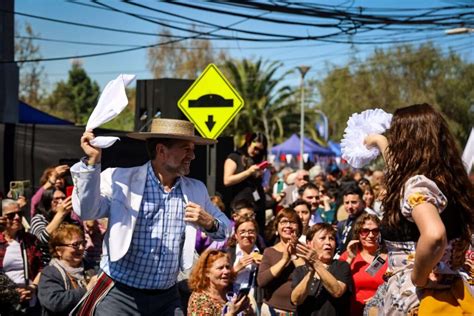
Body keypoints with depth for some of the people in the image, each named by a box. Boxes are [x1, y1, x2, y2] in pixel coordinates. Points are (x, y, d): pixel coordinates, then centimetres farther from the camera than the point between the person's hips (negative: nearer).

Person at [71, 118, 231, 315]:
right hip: (119, 296, -4)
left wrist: (209, 223, -6)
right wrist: (92, 161, -26)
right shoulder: (120, 180, -5)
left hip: (167, 299, 4)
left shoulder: (196, 190, 9)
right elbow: (86, 211, -17)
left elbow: (226, 229, 16)